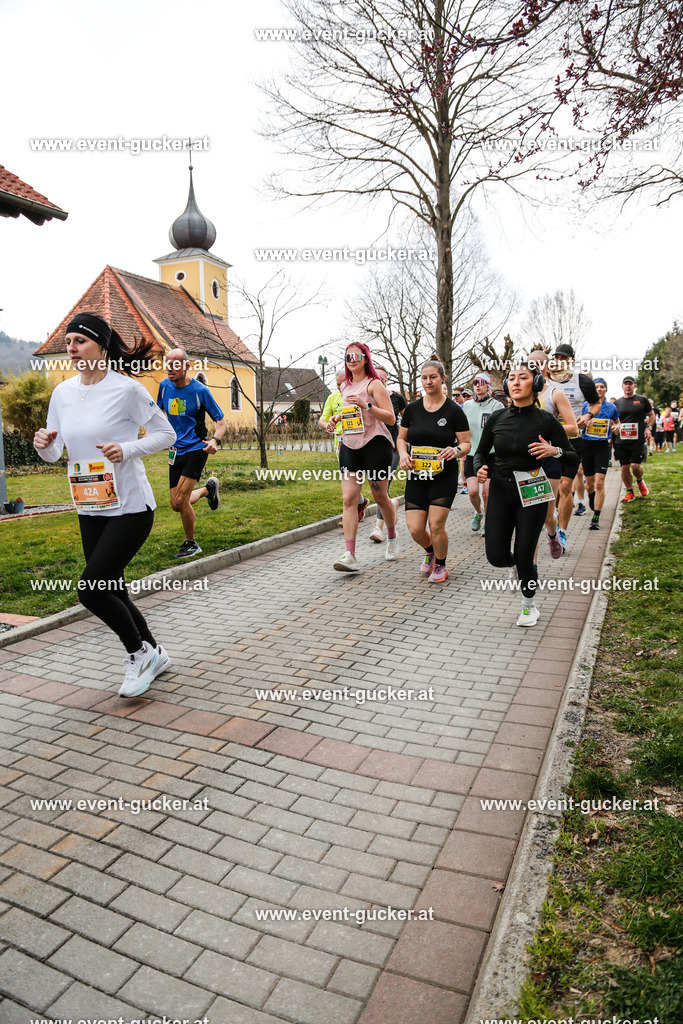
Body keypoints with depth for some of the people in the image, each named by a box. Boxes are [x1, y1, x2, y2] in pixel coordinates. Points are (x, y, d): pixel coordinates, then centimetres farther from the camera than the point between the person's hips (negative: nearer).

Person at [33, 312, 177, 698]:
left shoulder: (126, 389, -11)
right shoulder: (63, 392, 7)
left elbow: (166, 434, -6)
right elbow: (54, 453, 11)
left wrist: (128, 449, -21)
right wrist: (44, 443, -12)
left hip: (131, 507, -7)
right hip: (90, 510, 7)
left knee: (91, 589, -12)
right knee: (110, 591, 13)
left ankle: (139, 651, 14)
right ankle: (154, 654, 35)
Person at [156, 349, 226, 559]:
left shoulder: (200, 390, -11)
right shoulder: (164, 386, 3)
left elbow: (221, 421, -8)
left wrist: (215, 440, -28)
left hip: (196, 449, -6)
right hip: (175, 451, 6)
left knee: (180, 501, -14)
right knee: (176, 505, 7)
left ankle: (190, 544, 9)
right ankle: (208, 489, 37)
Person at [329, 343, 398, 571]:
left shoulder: (374, 384, -3)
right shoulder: (345, 386, 16)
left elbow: (391, 418, -9)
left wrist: (366, 406, -21)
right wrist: (339, 416, 11)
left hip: (375, 444, -5)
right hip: (349, 446, 5)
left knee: (380, 497, 7)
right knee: (349, 499, -8)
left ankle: (392, 537, 35)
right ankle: (350, 556, -12)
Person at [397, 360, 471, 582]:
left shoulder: (454, 410, -3)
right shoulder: (412, 409, 5)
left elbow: (467, 443, 0)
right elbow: (401, 438, 14)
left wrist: (456, 450, -22)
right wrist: (403, 454, -7)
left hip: (444, 476, -3)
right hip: (416, 476, 3)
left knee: (436, 525, -8)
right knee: (415, 529, -2)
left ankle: (441, 566, 20)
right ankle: (429, 551, 34)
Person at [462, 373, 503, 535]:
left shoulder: (496, 406, -2)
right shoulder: (467, 405, 8)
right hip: (472, 453, 2)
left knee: (487, 493, -3)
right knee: (472, 491, -8)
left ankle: (488, 522, 19)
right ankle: (478, 513, 23)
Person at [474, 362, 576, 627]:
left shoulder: (546, 420, -6)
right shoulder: (497, 418, 1)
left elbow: (573, 458, -1)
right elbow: (481, 451, 12)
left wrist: (555, 451, -22)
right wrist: (480, 468, -9)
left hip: (531, 494, -2)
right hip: (500, 490, 3)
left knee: (523, 556, -1)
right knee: (496, 556, -3)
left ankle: (529, 606, 27)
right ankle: (526, 566, 35)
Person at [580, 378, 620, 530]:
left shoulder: (611, 407, 6)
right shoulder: (586, 404, 3)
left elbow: (616, 421, 23)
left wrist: (616, 428, 0)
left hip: (602, 447, -1)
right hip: (587, 445, 1)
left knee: (599, 483, -13)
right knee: (589, 483, 12)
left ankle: (596, 518, -10)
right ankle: (591, 496, 49)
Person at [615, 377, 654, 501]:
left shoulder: (642, 400, 5)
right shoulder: (617, 403, 11)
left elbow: (651, 415, 14)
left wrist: (647, 428, 0)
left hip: (638, 440, -2)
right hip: (621, 441, 2)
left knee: (635, 465, -9)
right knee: (624, 467, 2)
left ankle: (640, 481, 24)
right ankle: (630, 492, 15)